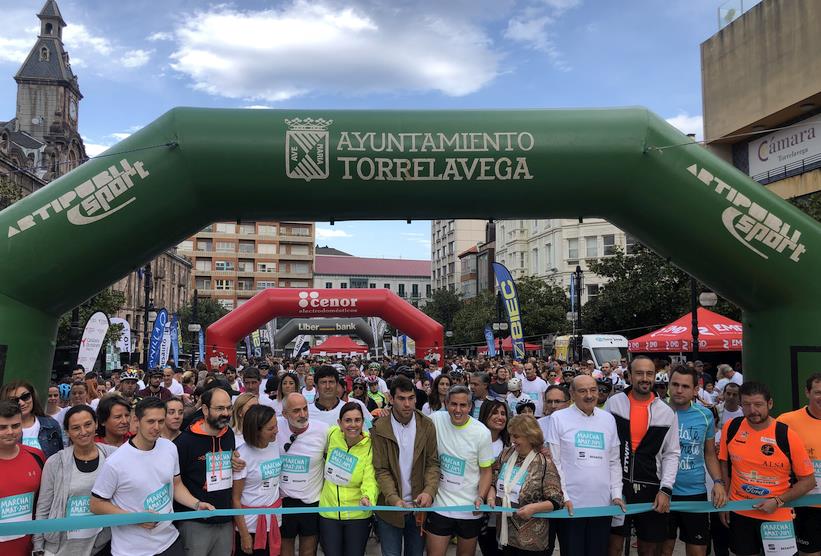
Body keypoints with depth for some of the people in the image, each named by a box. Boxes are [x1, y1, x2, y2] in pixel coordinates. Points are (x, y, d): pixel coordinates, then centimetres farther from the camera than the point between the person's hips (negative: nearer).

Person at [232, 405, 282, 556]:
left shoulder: (276, 445, -2)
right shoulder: (242, 456, -16)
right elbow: (235, 498, -11)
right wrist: (244, 534, -10)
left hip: (274, 517, 5)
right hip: (250, 522, -5)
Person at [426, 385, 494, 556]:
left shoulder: (482, 433, -10)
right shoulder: (436, 420, -8)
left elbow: (486, 471, -4)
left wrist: (480, 498, -16)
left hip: (470, 509, 0)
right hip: (440, 505, 1)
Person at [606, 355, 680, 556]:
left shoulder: (666, 412, 1)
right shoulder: (614, 403, -2)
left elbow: (671, 454, 4)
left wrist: (666, 489, -5)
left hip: (651, 488, 1)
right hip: (616, 484, -1)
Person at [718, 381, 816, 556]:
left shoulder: (787, 435, -15)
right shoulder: (731, 428, -6)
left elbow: (808, 480, -7)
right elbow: (724, 464, 7)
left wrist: (778, 501, -15)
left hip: (777, 516, -2)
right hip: (739, 512, 3)